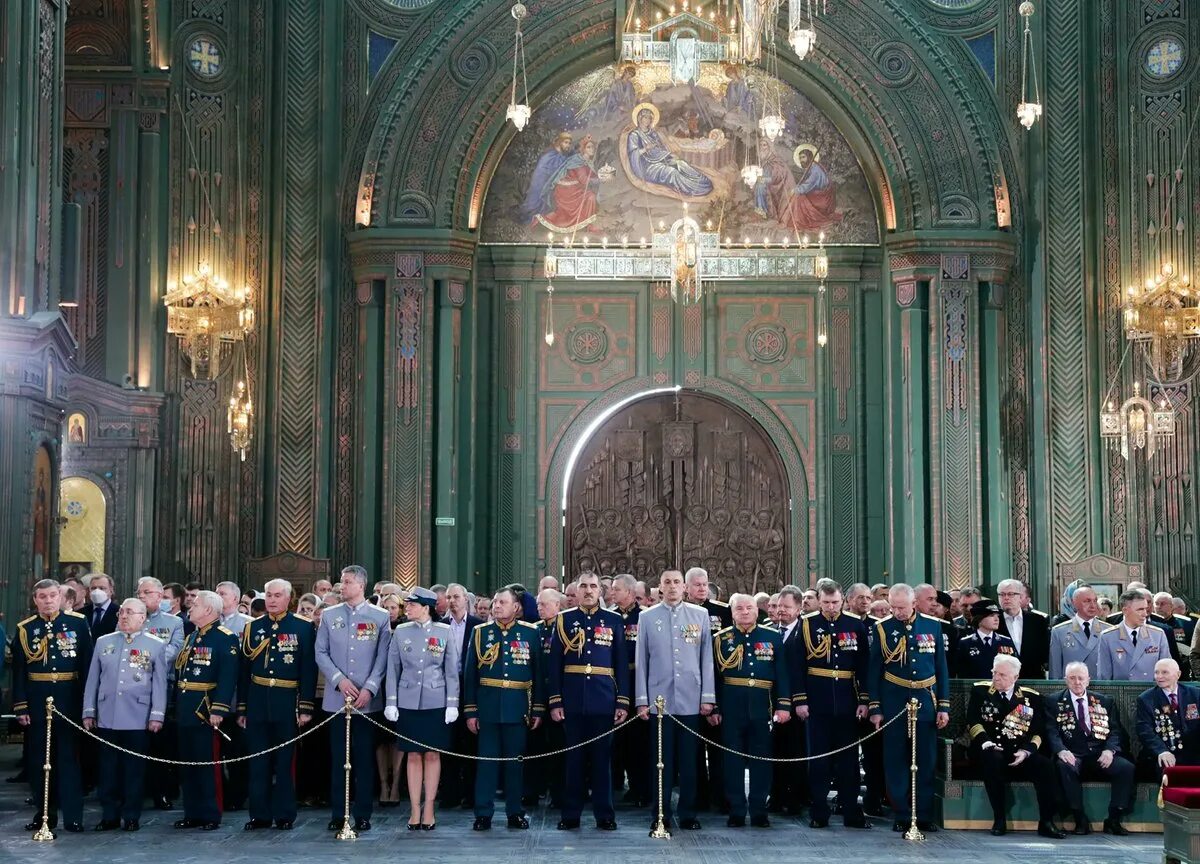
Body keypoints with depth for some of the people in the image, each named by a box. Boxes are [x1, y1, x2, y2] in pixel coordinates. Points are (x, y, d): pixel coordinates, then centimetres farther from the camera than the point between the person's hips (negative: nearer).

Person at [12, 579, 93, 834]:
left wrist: (88, 700, -3)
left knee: (69, 758, 2)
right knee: (39, 759, 7)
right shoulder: (25, 629, 4)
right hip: (37, 702, 2)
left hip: (69, 700, -1)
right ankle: (44, 814, 16)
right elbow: (18, 671, 2)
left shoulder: (78, 623, 1)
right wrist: (20, 707, -3)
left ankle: (73, 816, 5)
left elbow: (88, 664, 1)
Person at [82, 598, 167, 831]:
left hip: (138, 719, -3)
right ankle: (109, 815, 14)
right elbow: (93, 679, 12)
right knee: (108, 768, 6)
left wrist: (157, 715, -5)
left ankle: (131, 816, 11)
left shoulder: (156, 645, 3)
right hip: (107, 717, 3)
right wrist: (89, 711, 9)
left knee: (135, 769, 2)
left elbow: (160, 683, 1)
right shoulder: (103, 642, 11)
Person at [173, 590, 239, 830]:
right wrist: (176, 706, 14)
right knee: (187, 763, 11)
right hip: (185, 711, 8)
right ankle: (192, 813, 18)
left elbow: (228, 677, -17)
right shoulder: (191, 637, 16)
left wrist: (218, 710, -23)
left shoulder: (225, 638, -10)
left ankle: (210, 815, 3)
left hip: (205, 711, -8)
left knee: (204, 763, -4)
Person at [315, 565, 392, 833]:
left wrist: (369, 689, -10)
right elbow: (321, 653, 6)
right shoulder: (329, 615, 9)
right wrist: (339, 679, -8)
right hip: (336, 697, 2)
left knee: (364, 758, 1)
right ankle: (338, 814, 9)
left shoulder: (380, 617, 3)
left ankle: (363, 815, 7)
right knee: (338, 758, 3)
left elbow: (383, 658, 0)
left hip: (367, 699, -1)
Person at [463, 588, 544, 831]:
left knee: (515, 760, 6)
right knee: (486, 759, 2)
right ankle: (483, 813, 7)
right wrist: (470, 710, -1)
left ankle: (515, 812, 15)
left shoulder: (530, 633, 4)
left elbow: (538, 673, 5)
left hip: (517, 708, 0)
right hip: (487, 707, 0)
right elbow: (470, 673, 4)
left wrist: (538, 709, 2)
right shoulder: (480, 632, 5)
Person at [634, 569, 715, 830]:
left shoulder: (701, 615, 6)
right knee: (662, 760, 2)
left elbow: (707, 658, 6)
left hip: (691, 700, 0)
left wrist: (708, 697, 2)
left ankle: (688, 814, 12)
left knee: (689, 760, 4)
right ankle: (661, 815, 9)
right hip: (659, 699, 0)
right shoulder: (647, 617, 6)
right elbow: (641, 661, 6)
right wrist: (641, 700, 2)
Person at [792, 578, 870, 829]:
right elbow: (798, 665, -1)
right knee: (818, 758, 3)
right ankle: (819, 814, 10)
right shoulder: (807, 624, 0)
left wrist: (864, 700, 0)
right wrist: (799, 700, -6)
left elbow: (864, 665, 5)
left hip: (847, 702, 1)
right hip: (818, 702, -1)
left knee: (849, 757, 5)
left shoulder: (856, 625, 4)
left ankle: (852, 813, 12)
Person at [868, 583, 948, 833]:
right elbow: (874, 670, 2)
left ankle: (924, 815, 12)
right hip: (894, 703, -1)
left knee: (926, 762, 4)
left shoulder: (932, 626, 3)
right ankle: (902, 815, 10)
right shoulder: (882, 628, -1)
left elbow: (941, 667, 7)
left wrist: (944, 706, 4)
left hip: (925, 701, 1)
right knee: (896, 761, 2)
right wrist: (875, 708, -1)